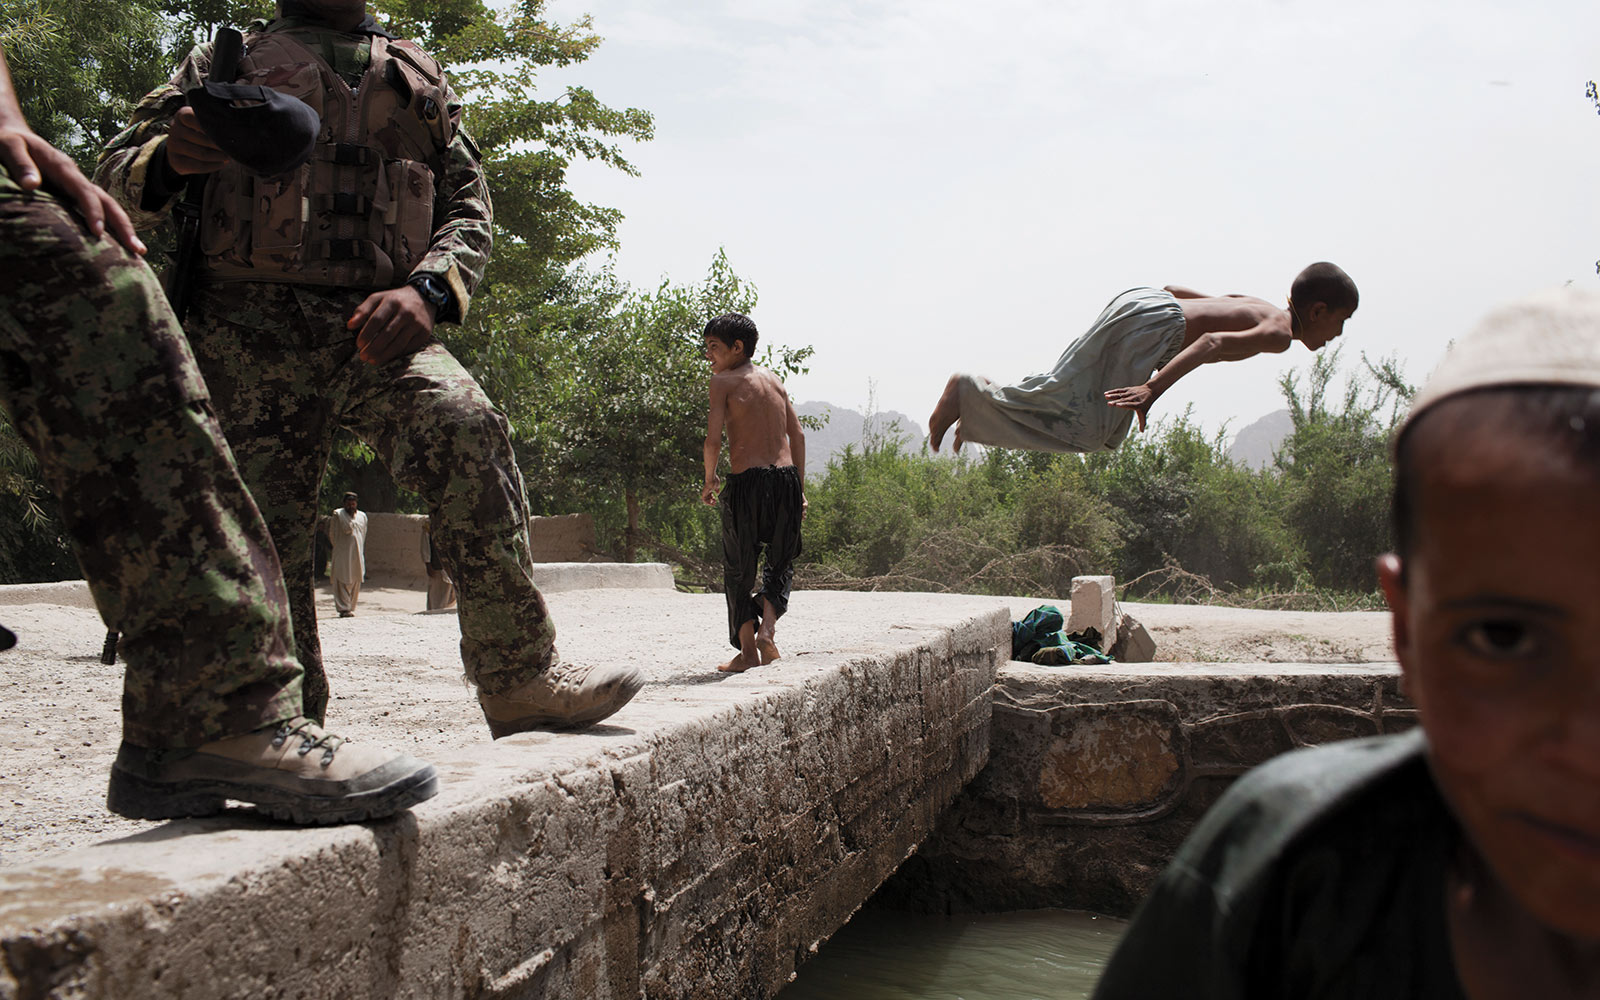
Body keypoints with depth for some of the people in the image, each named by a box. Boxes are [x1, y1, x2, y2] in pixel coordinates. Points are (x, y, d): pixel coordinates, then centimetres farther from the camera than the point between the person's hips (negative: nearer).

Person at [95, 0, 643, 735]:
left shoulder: (420, 77, 23)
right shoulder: (227, 61, 19)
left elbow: (469, 207, 15)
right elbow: (115, 178, 14)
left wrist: (427, 290, -8)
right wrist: (167, 162, -13)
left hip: (374, 327, 0)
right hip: (250, 325, 1)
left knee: (466, 430, -29)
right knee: (262, 541, -4)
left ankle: (522, 681, -26)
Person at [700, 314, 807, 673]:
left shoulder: (723, 381, 0)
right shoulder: (773, 379, 16)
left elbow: (713, 439, -9)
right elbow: (797, 435, 13)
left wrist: (709, 481, 7)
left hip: (746, 481, -4)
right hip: (786, 478, 5)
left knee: (738, 569, 10)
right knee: (780, 563, 18)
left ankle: (747, 648, 11)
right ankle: (767, 628, -2)